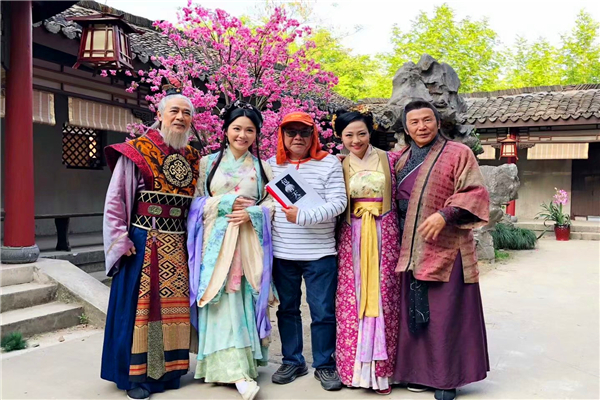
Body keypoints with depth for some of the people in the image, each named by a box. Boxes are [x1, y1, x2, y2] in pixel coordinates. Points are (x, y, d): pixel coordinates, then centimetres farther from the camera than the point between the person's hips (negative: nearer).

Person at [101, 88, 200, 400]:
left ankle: (169, 368, 22)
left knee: (174, 303, 9)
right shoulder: (137, 152, -3)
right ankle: (137, 375, 13)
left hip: (178, 244, 5)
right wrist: (120, 239, -9)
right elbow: (115, 200, -4)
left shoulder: (193, 158, 10)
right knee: (141, 304, 1)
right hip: (143, 243, -4)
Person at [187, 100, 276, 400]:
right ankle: (235, 370, -6)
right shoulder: (208, 163, 9)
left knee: (246, 300, 1)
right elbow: (195, 201, 3)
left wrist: (252, 213, -12)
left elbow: (272, 202, 6)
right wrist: (225, 203, -9)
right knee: (223, 302, -7)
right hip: (217, 241, -1)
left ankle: (246, 360, 14)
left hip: (249, 243, 1)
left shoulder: (262, 167, 12)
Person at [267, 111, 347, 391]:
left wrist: (303, 216, -20)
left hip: (319, 252, -3)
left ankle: (324, 365, 21)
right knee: (287, 308, 14)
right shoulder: (272, 164, 8)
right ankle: (292, 361, 30)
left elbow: (338, 203, -10)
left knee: (323, 312, 4)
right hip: (282, 252, 3)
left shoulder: (329, 163, -2)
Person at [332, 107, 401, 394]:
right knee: (351, 300, 2)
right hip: (352, 237, 1)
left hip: (384, 235, -1)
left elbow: (400, 198, 4)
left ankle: (380, 369, 12)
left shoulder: (389, 160, 2)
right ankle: (352, 367, 15)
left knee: (382, 299, 1)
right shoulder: (339, 167, 7)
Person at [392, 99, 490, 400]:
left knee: (444, 313, -1)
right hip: (412, 250, 5)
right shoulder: (403, 160, 14)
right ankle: (421, 371, 23)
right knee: (415, 312, 9)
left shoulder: (458, 153, -2)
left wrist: (444, 214, -23)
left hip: (446, 249, -5)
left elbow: (475, 194, -9)